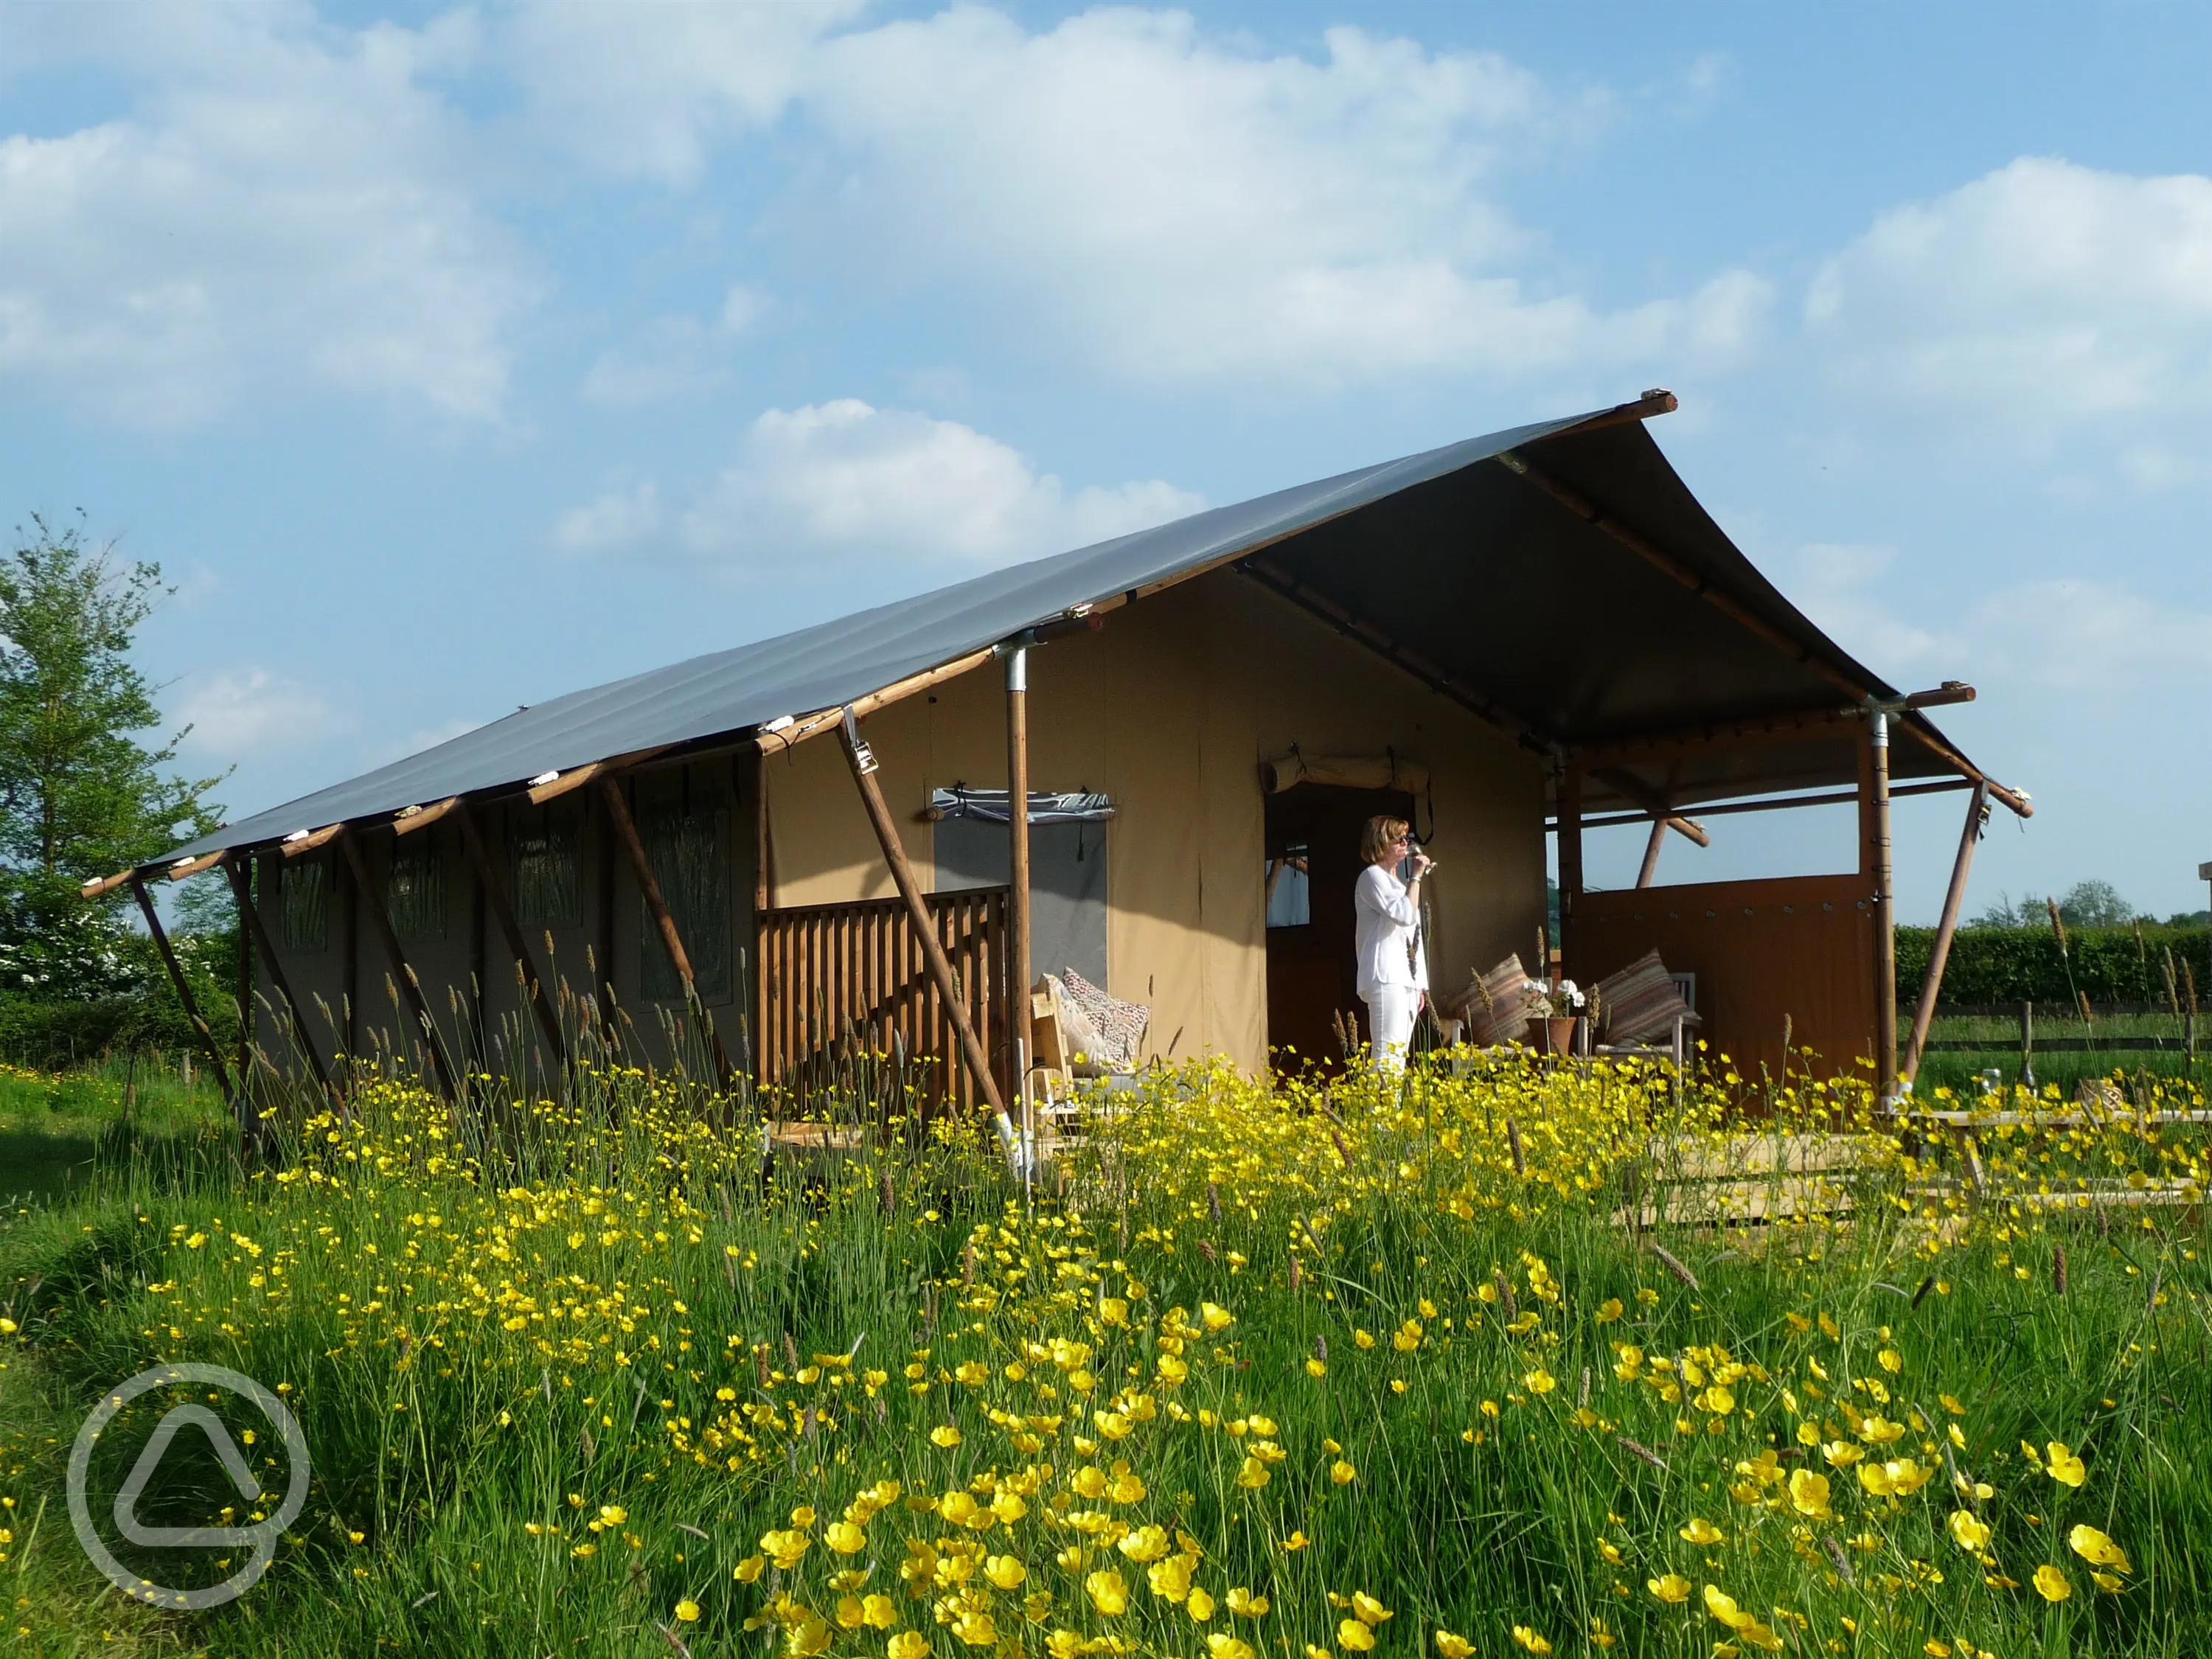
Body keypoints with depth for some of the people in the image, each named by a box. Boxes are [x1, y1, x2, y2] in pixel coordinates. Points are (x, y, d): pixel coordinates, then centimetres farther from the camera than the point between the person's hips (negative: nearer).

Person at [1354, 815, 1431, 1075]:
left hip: (1408, 979, 9)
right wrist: (1416, 876, -6)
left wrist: (1421, 985, 19)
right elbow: (1405, 915, -17)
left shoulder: (1399, 884, 25)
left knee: (1399, 1056, 3)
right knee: (1389, 1054, -18)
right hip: (1386, 978, -9)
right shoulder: (1372, 876, -2)